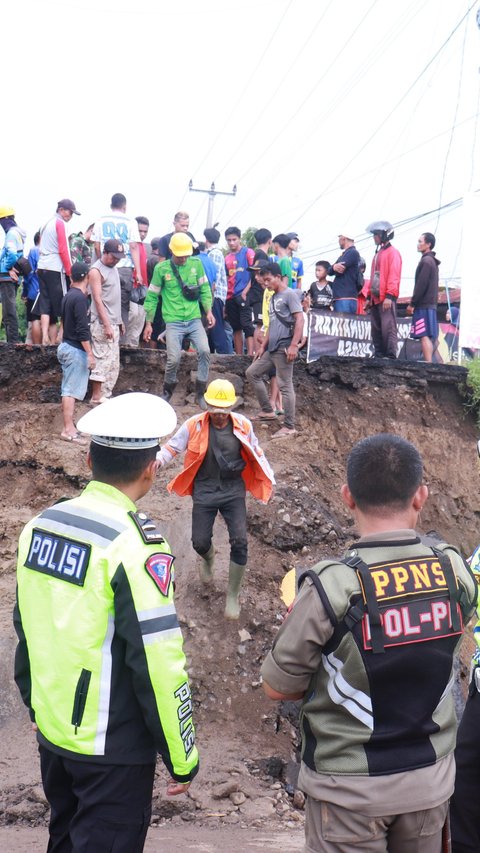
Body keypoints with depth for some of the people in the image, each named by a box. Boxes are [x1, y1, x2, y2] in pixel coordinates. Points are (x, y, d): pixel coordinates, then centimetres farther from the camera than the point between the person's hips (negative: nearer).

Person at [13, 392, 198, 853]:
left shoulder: (40, 525, -2)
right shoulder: (136, 544, -23)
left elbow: (27, 629, 9)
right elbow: (158, 663, -23)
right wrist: (182, 758, -11)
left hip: (51, 733, 7)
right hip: (112, 747, -7)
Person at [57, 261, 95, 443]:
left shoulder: (68, 296, 11)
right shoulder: (80, 297, -17)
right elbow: (82, 329, -22)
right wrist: (90, 354, -21)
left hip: (67, 346, 9)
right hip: (75, 349, -9)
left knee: (68, 388, 14)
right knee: (71, 389, -9)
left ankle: (69, 424, 21)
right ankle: (68, 429, -9)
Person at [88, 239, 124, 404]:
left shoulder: (113, 268, 15)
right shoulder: (96, 271, -11)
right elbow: (98, 300, -16)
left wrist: (119, 321, 19)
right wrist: (107, 325, -20)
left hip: (114, 322, 9)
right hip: (103, 324, -9)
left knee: (113, 363, 9)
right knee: (103, 360, -8)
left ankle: (105, 395, 13)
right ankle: (96, 396, -3)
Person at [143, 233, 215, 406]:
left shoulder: (196, 264, 3)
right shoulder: (161, 268, -3)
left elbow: (204, 289, 11)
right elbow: (152, 296, 3)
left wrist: (209, 311, 2)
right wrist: (148, 323, 3)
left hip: (194, 319, 2)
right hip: (173, 322, -2)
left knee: (204, 351, -16)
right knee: (173, 359, -8)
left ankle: (200, 393, -1)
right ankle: (167, 392, 20)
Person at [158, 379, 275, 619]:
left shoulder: (243, 425, -5)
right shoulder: (194, 425, -10)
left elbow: (256, 454, 10)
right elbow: (172, 447, -4)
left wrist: (269, 480, 8)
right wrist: (156, 460, -23)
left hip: (233, 491, 0)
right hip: (204, 491, 0)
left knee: (239, 542, -8)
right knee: (199, 542, 5)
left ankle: (233, 595, 10)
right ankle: (209, 558, 47)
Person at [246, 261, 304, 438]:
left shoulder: (290, 294, -7)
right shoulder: (273, 298, 18)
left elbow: (300, 319, -15)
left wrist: (294, 345, -22)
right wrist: (262, 346, 20)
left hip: (284, 347, -9)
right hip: (272, 348, 9)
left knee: (285, 385, -7)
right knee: (252, 373, 12)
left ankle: (289, 426, -1)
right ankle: (268, 411, 18)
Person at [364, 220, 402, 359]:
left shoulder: (393, 252, -4)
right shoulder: (378, 253, 23)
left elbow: (394, 276, -14)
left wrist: (389, 296, -22)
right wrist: (368, 296, 20)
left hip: (387, 298, -9)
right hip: (375, 298, 9)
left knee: (388, 328, -12)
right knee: (376, 330, 8)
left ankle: (391, 356, -13)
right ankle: (379, 355, 12)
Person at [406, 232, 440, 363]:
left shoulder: (426, 261, -11)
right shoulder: (432, 261, 19)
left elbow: (421, 285, -17)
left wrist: (412, 303, -13)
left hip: (423, 305, -10)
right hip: (431, 304, 10)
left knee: (424, 336, -14)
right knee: (432, 336, 9)